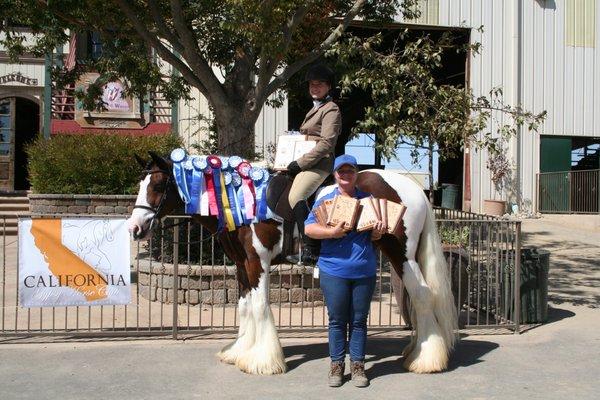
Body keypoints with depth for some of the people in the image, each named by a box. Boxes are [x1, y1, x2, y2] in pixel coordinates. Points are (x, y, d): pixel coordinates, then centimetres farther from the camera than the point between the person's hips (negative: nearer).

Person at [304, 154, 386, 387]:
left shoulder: (368, 199, 10)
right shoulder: (325, 200, 2)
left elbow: (377, 227, 16)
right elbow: (309, 228, -6)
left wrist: (377, 233, -7)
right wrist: (332, 232, -22)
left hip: (364, 271, 2)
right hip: (334, 271, -2)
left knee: (359, 321, 10)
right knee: (337, 321, 7)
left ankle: (357, 365, 20)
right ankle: (336, 365, 20)